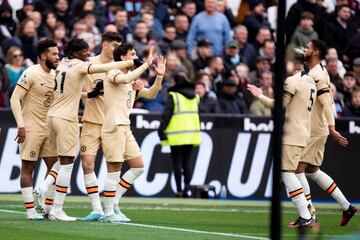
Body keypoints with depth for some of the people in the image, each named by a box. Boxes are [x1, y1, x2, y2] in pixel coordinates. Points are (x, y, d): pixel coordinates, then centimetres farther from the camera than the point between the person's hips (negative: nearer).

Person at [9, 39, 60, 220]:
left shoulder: (55, 75, 10)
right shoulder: (31, 74, -12)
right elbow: (15, 99, -16)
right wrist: (21, 125, -22)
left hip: (48, 129, 8)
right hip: (31, 129, -8)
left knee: (54, 166, 5)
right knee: (28, 168, -2)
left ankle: (49, 207, 13)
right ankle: (30, 210, 0)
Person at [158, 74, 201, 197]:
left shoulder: (173, 96, -8)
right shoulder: (195, 96, 10)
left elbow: (166, 114, -12)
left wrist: (161, 130, -7)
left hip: (177, 134, -5)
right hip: (192, 133, 5)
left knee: (177, 161, 1)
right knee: (187, 160, 9)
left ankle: (179, 189, 0)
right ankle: (187, 186, -4)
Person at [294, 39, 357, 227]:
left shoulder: (317, 76, -17)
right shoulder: (313, 73, 14)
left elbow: (327, 103, -23)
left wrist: (331, 129, -28)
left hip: (314, 132, -10)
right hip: (313, 130, 10)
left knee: (298, 169, -7)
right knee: (312, 171, 15)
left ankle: (309, 214, -4)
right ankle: (346, 207, 16)